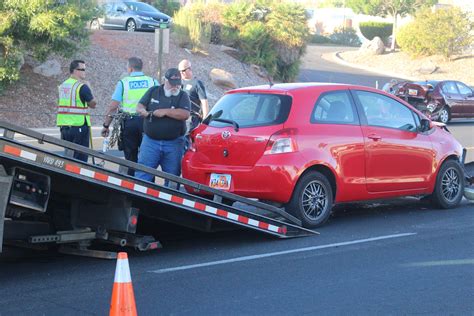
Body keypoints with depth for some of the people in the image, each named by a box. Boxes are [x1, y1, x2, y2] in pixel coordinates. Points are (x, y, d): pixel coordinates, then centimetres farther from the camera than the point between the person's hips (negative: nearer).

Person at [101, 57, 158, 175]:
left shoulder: (123, 83, -1)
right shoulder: (153, 82, 2)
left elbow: (113, 106, -6)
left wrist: (106, 125, -1)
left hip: (128, 122, -1)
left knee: (131, 158, 9)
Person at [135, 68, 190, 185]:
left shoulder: (182, 96, 3)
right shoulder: (153, 91, 10)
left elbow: (185, 114, -12)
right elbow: (139, 106, 8)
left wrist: (165, 111, -18)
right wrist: (143, 111, -16)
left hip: (173, 144, -1)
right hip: (150, 141, 1)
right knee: (142, 175, -4)